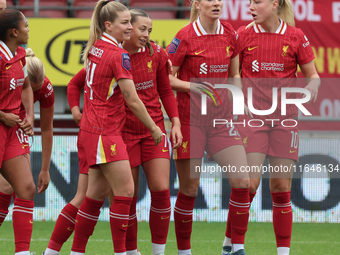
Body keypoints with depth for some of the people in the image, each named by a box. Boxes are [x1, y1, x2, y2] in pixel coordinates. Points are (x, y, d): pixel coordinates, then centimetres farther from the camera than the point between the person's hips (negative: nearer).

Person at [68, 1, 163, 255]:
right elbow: (133, 100, -14)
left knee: (97, 193, 13)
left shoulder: (95, 48, 9)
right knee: (125, 190, -7)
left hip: (92, 129, 9)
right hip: (105, 132, -9)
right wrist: (154, 128, -4)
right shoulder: (119, 55, -15)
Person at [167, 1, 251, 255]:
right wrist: (190, 85, -19)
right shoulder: (185, 37, -8)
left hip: (222, 119, 4)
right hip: (190, 118, -4)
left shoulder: (230, 35, 6)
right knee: (189, 188, -1)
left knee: (242, 180, -7)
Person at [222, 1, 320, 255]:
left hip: (284, 118, 1)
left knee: (281, 187, 0)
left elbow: (312, 75, 8)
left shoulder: (296, 37, 2)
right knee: (248, 183, -11)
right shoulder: (244, 35, 1)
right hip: (252, 117, -1)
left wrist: (311, 87, -13)